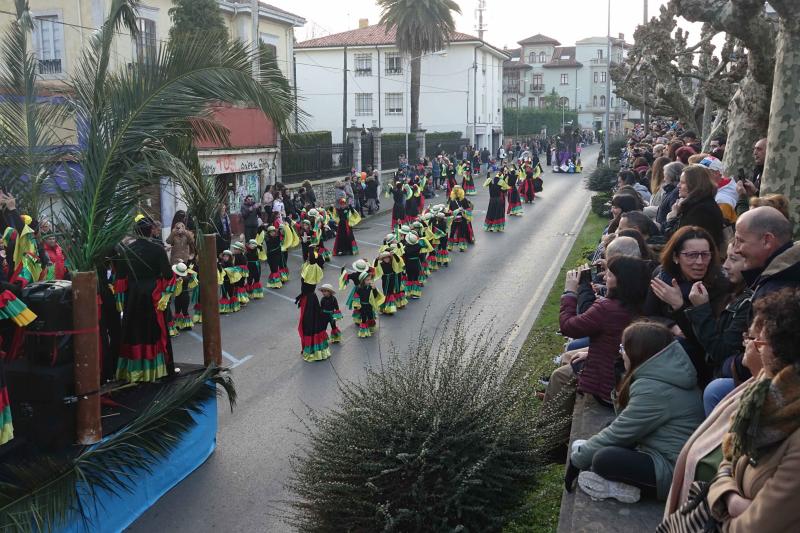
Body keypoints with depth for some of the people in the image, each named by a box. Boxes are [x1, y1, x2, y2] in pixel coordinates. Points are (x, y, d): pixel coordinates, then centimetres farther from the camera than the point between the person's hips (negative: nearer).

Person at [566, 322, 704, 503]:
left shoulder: (653, 389, -23)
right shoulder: (662, 376, 7)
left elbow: (618, 433, -16)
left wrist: (577, 458, -5)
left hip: (673, 473, -11)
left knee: (604, 459, -26)